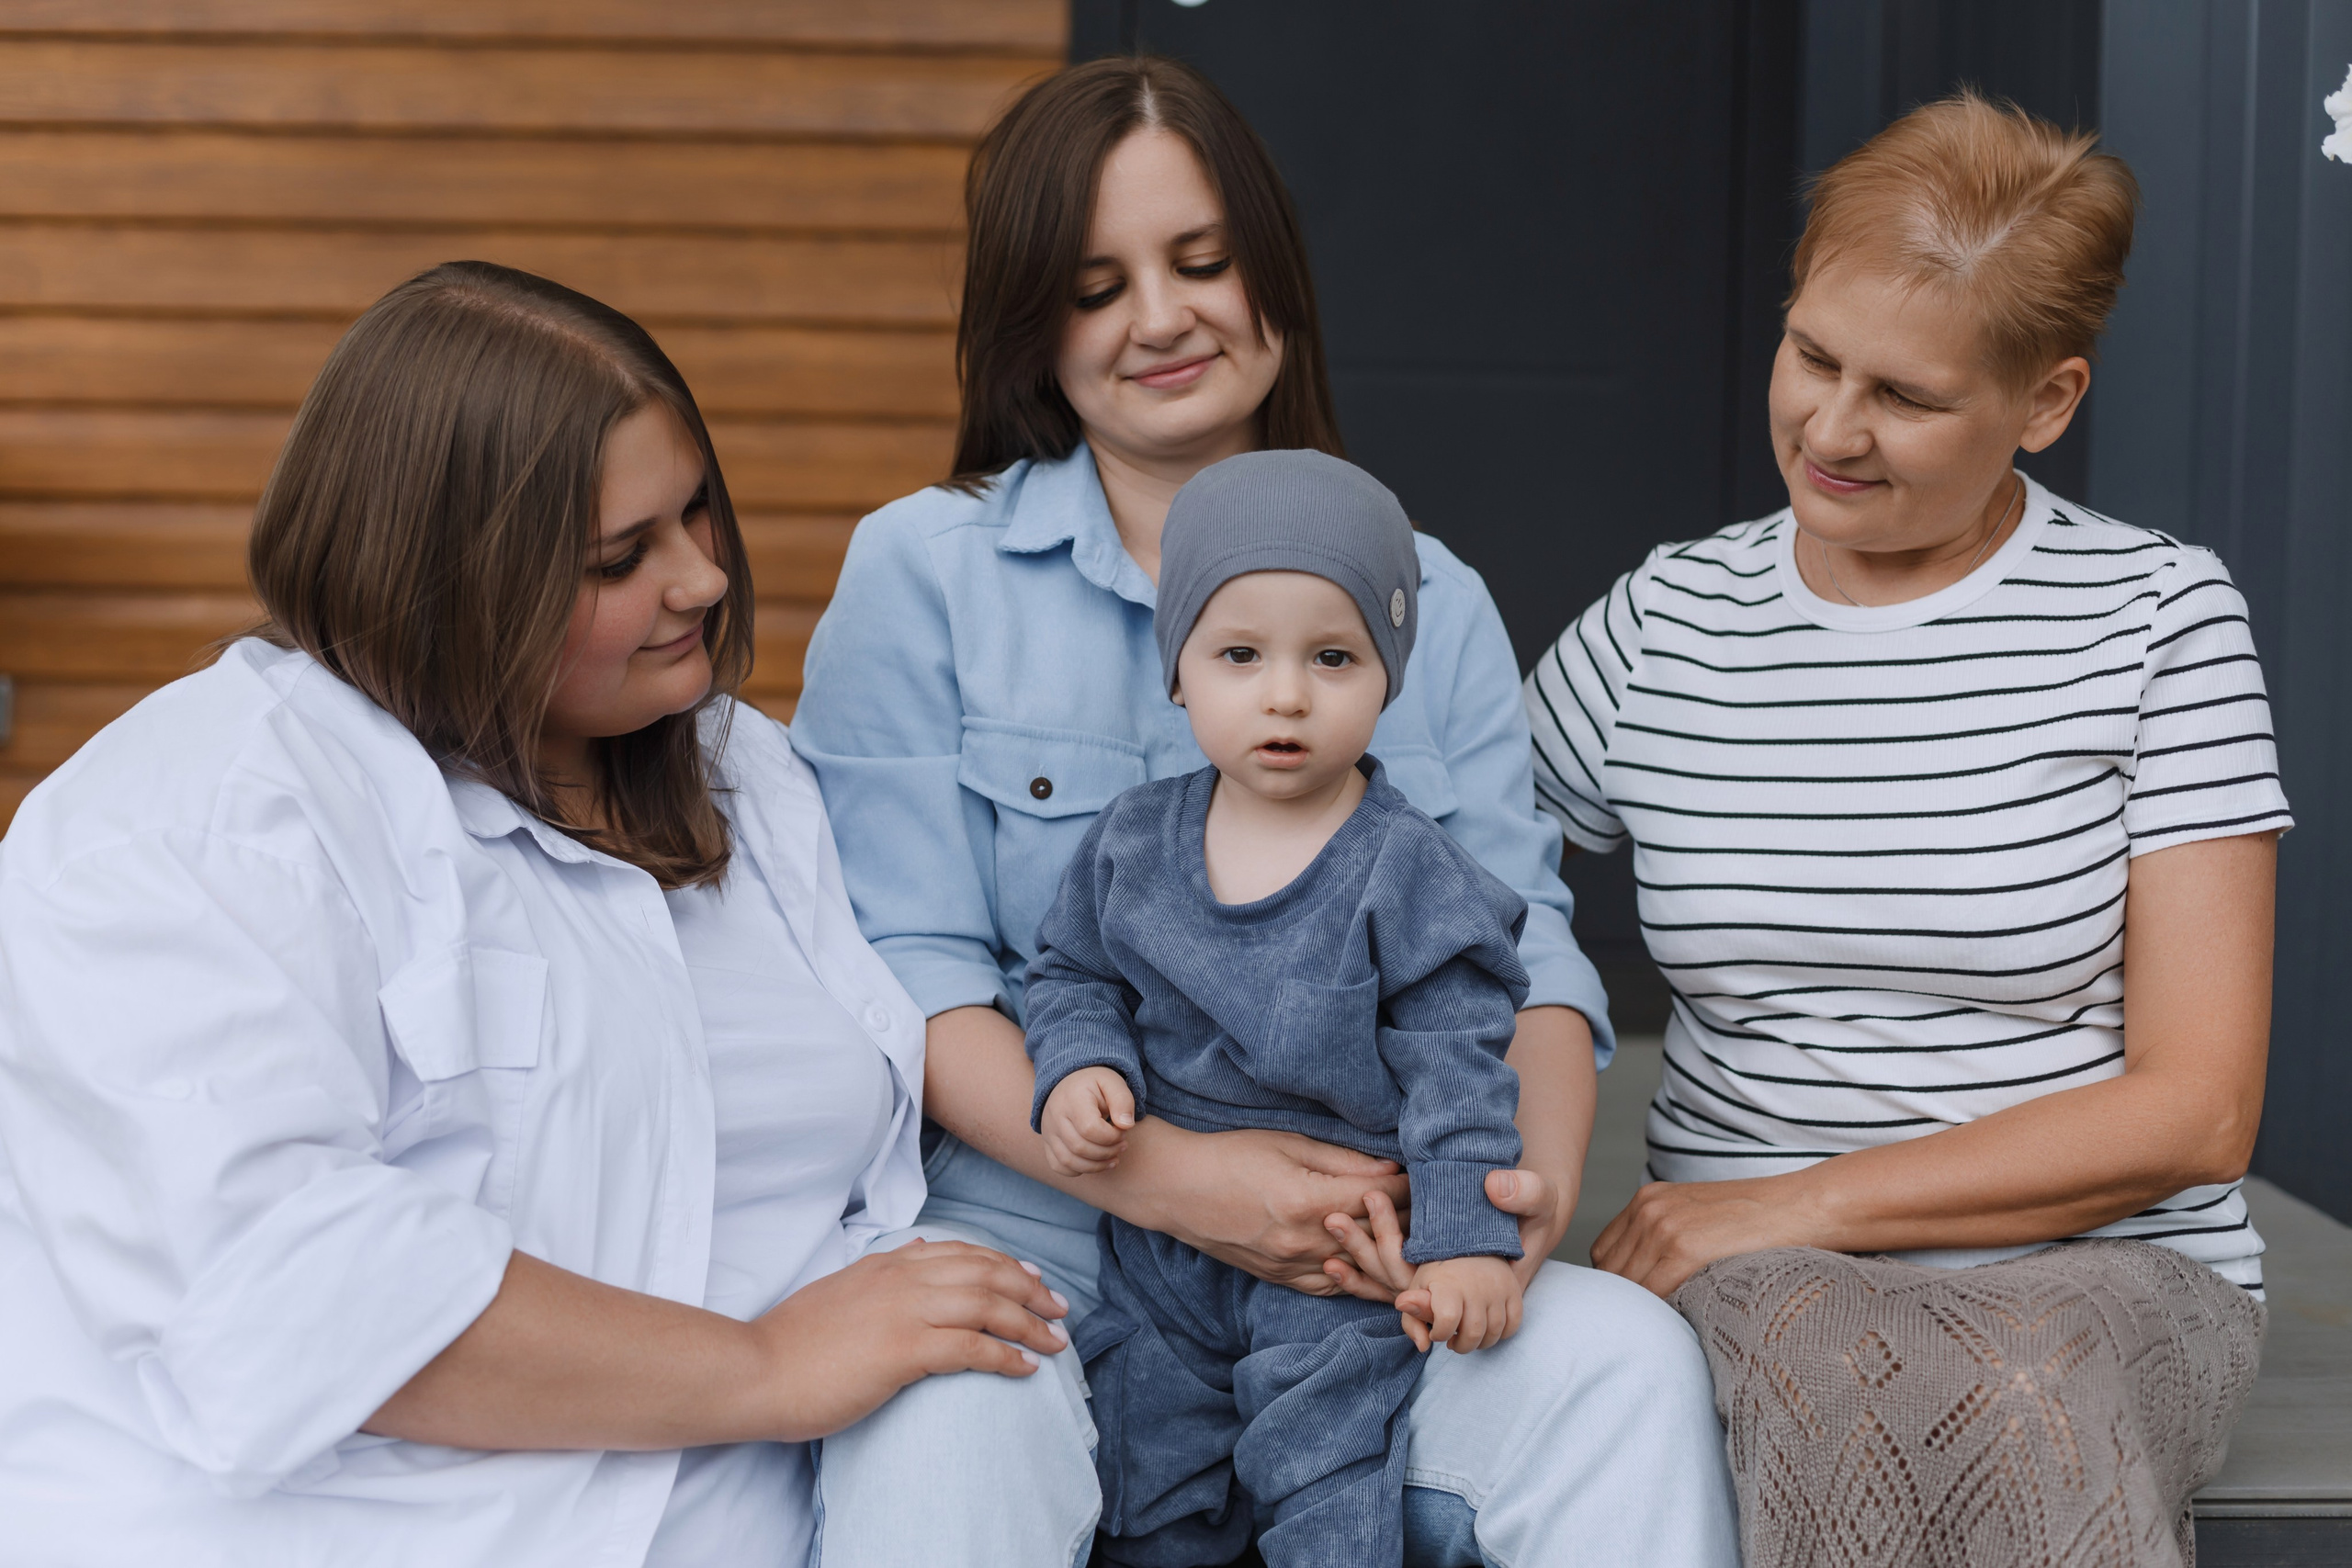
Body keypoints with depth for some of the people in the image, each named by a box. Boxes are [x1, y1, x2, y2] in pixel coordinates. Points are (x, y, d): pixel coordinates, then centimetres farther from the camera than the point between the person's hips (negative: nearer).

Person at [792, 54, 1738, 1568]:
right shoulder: (919, 572, 6)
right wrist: (1173, 1177, -19)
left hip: (1359, 1261, 3)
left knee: (1624, 1362, -27)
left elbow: (1521, 944, 8)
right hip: (1031, 1235, -2)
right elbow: (905, 975, -3)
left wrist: (1542, 1167, -16)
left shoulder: (1431, 599, 16)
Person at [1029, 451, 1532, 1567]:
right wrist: (1079, 1068, -10)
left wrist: (1464, 1242, -16)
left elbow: (1455, 1067, -10)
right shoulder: (1131, 844, -1)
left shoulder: (1408, 874, -11)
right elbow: (1073, 974, 11)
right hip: (1160, 1239, 4)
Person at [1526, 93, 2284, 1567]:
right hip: (1766, 1281, 2)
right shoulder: (1663, 627, 7)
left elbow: (2193, 1111, -5)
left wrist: (1800, 1203, -12)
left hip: (2107, 1271, -1)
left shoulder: (2158, 614, -1)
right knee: (1833, 1371, -35)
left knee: (2022, 1400, -37)